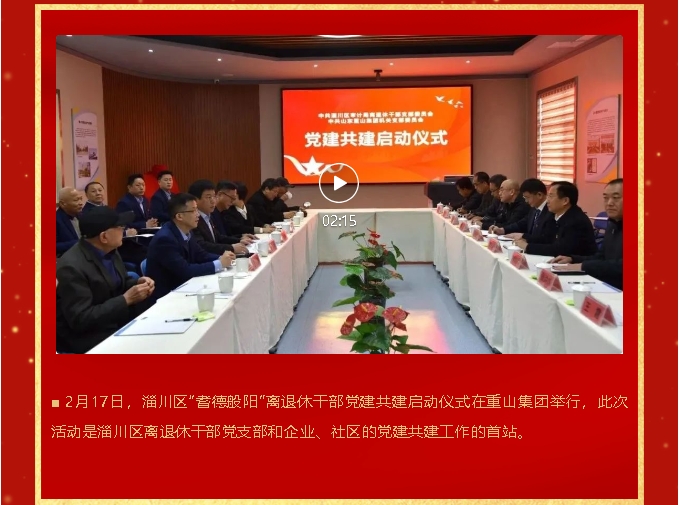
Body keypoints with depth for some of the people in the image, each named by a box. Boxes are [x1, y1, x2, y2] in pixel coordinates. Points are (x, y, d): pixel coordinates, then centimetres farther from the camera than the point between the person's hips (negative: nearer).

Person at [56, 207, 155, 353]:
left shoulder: (109, 251, 0)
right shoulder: (72, 267, -24)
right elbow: (80, 320, -26)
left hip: (117, 320, 8)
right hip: (85, 335, -8)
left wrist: (137, 283, -6)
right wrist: (126, 299, -25)